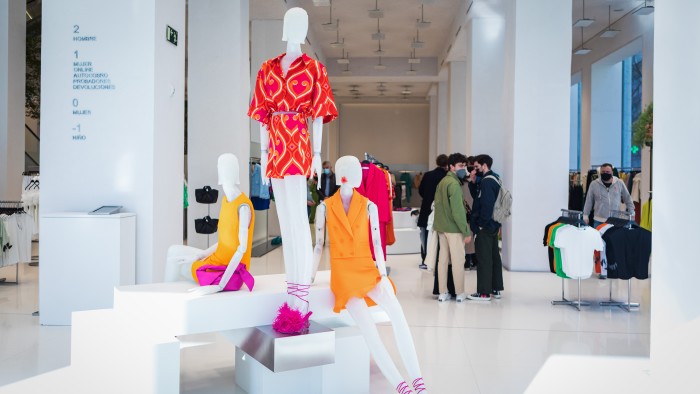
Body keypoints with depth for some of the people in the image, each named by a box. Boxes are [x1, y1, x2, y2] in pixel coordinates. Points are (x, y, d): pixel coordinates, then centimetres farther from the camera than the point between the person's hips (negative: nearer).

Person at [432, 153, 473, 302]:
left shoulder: (442, 182, 13)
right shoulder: (454, 184, -15)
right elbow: (458, 210, -19)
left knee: (443, 259, 9)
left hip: (441, 227, 8)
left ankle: (443, 293, 13)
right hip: (453, 228, -8)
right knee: (458, 260, 1)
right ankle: (460, 293, 8)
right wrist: (466, 231, -15)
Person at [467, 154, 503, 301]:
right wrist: (473, 183, 4)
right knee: (494, 256, 14)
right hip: (493, 225, 10)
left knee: (484, 259, -4)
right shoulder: (494, 179, 14)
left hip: (484, 227, -10)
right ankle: (496, 289, 23)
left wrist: (481, 224, -18)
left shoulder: (486, 181, -17)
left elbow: (486, 204, -24)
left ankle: (484, 293, 1)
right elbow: (477, 197, 17)